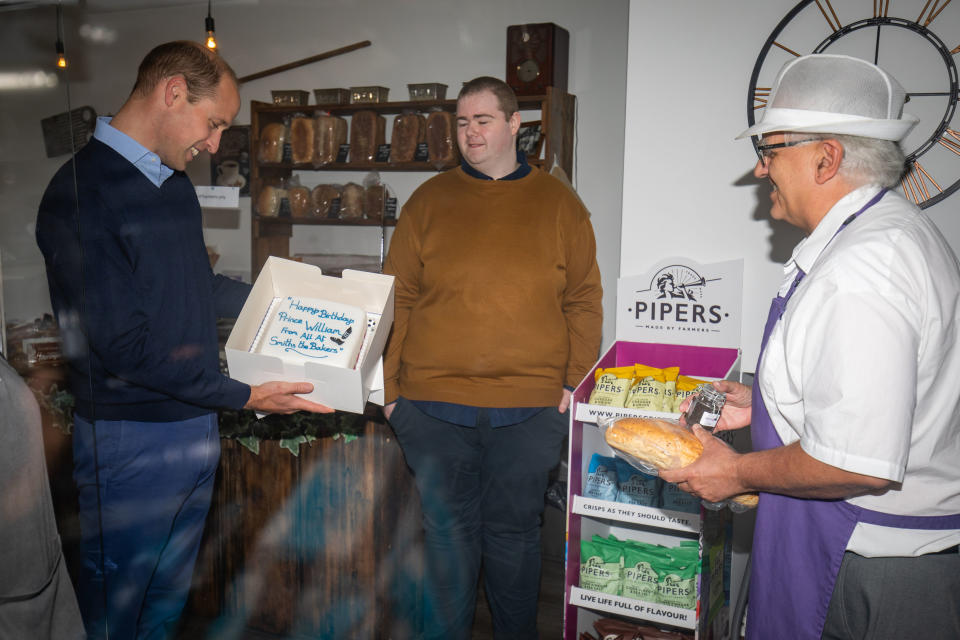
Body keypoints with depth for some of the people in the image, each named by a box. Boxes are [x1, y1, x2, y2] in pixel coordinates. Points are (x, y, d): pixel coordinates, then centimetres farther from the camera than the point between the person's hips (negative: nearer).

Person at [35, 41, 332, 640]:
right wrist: (244, 395, -21)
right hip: (130, 438, -8)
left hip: (196, 424, 8)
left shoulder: (174, 181, 8)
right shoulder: (80, 194, -20)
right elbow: (124, 346, -22)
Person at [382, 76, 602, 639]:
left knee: (514, 529, 12)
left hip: (531, 407, 0)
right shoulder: (429, 201, 7)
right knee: (449, 530, 13)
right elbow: (399, 299, 6)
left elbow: (584, 299, 5)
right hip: (435, 403, 1)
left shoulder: (558, 203, 6)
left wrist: (575, 381, -3)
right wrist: (389, 384, 1)